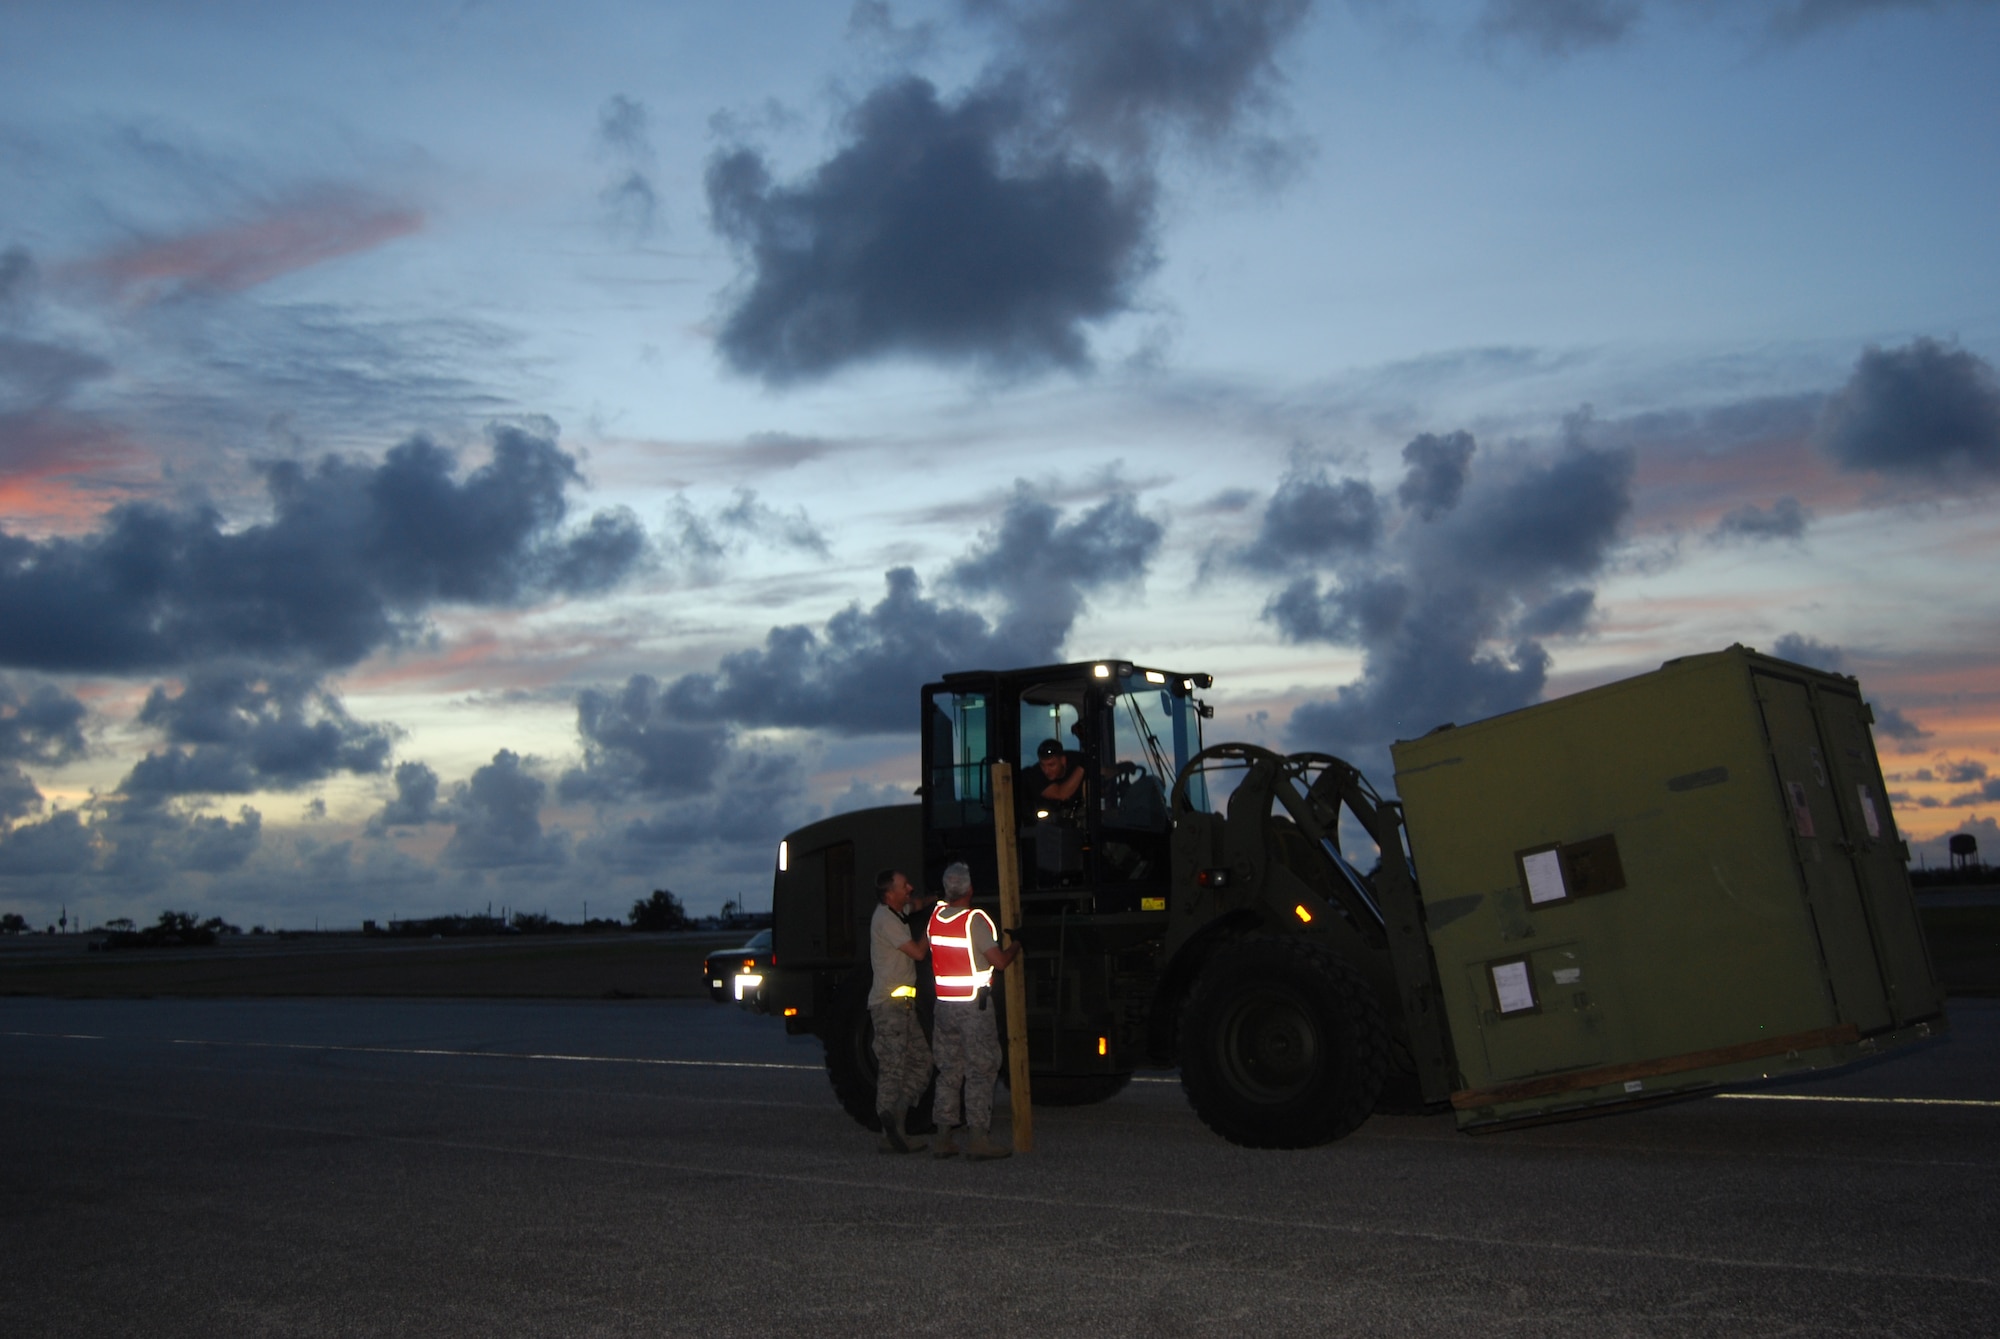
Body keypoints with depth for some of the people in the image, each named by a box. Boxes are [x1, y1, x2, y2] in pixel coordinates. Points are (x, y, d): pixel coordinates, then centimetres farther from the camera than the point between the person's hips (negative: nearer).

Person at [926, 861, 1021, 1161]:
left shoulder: (936, 917, 3)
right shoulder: (976, 920, -15)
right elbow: (999, 961, -15)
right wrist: (1015, 947, 4)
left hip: (944, 1005, 6)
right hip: (974, 1005, -6)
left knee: (948, 1071, 13)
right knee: (980, 1071, -1)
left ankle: (943, 1136, 15)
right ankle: (979, 1139, -1)